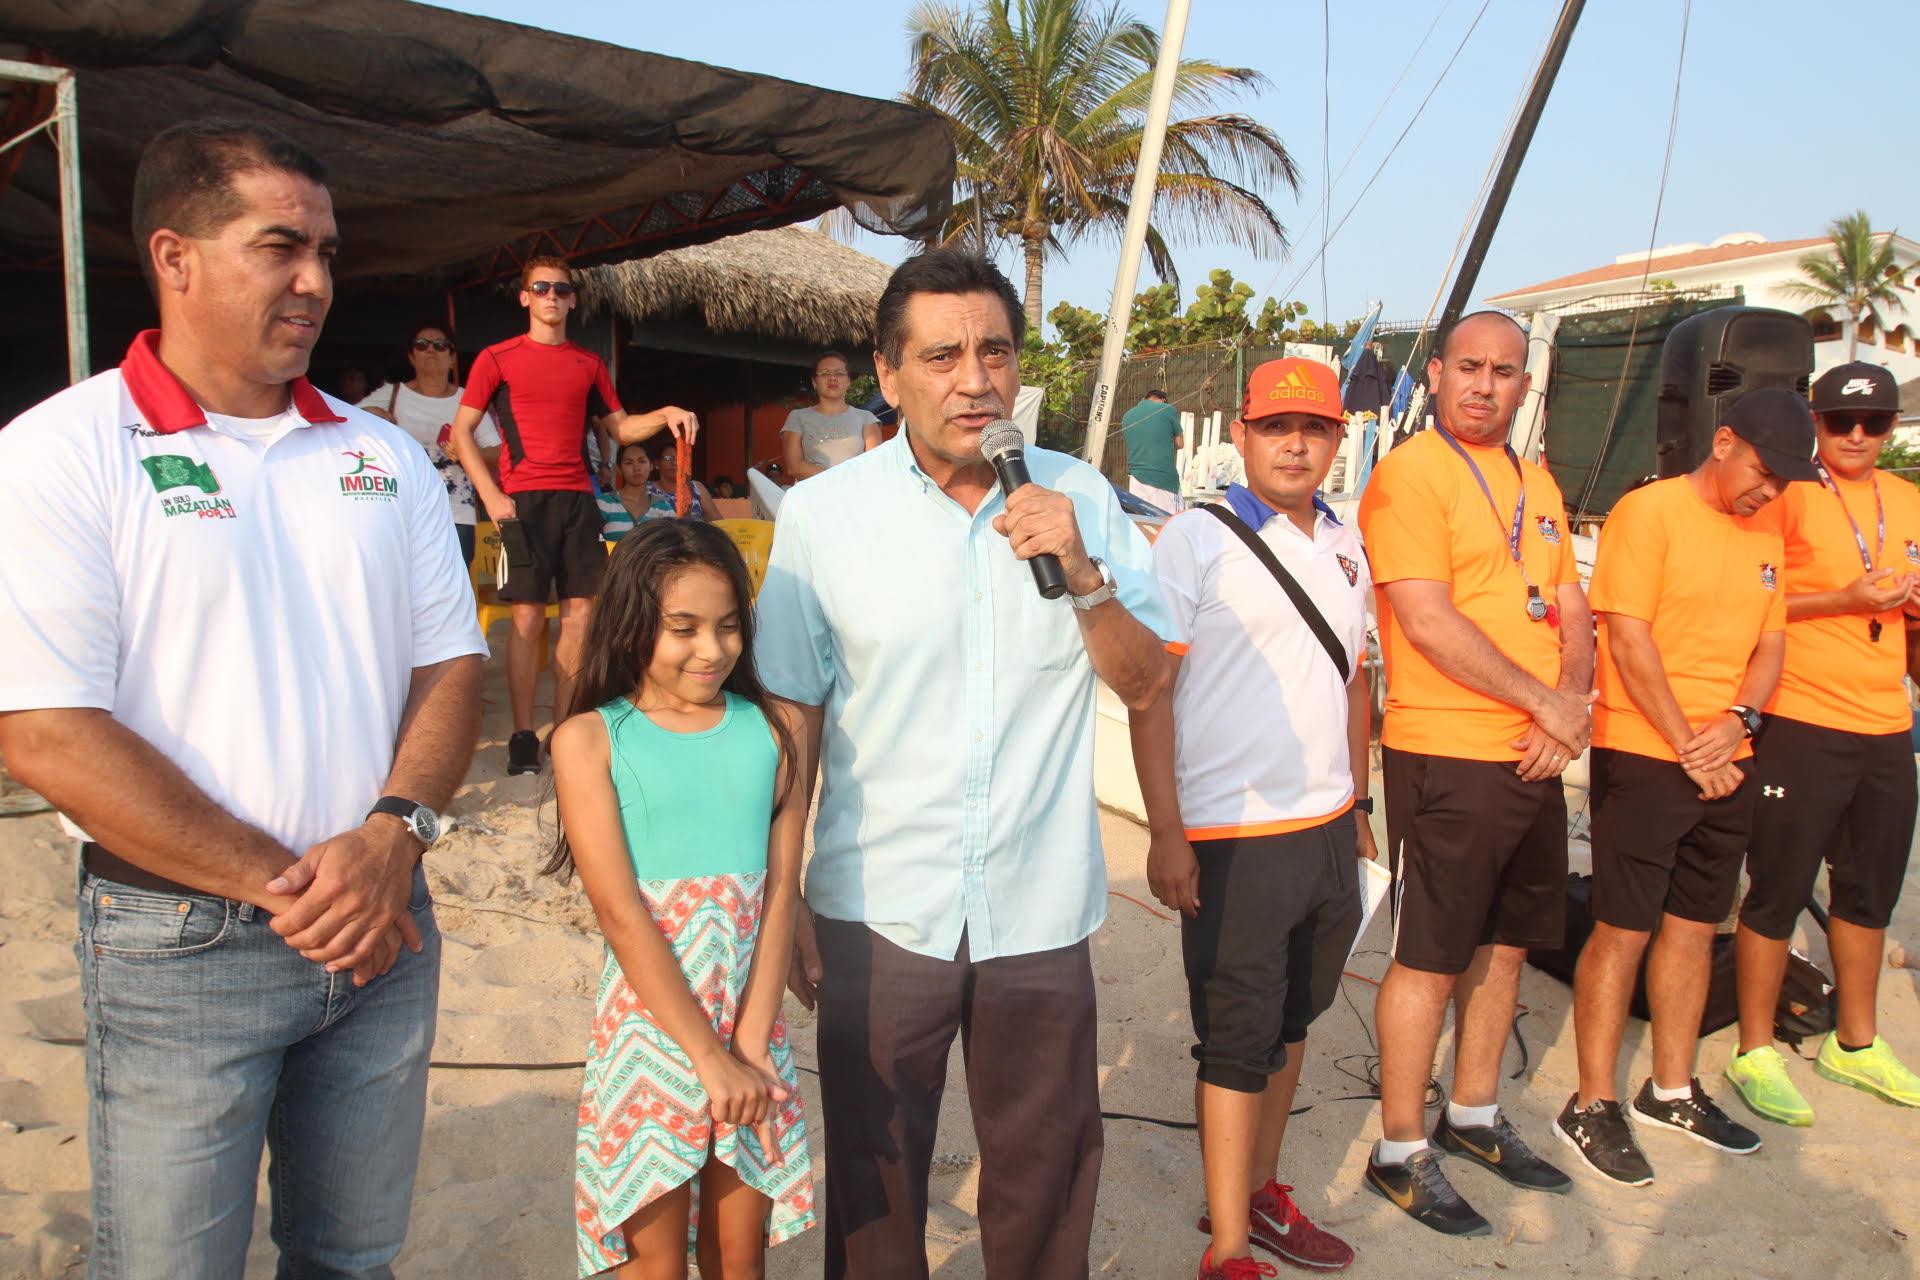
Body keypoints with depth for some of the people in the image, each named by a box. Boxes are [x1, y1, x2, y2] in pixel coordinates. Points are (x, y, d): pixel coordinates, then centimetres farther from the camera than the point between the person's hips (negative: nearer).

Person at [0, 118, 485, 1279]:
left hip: (384, 925, 5)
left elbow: (452, 662, 5)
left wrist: (394, 835, -12)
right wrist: (280, 886, -16)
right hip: (180, 947, -4)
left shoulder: (384, 456, 7)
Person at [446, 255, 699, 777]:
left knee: (579, 615, 2)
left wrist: (664, 416, 0)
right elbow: (461, 431, 3)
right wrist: (491, 495, -8)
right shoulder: (498, 357, 4)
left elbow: (618, 427, 19)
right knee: (529, 618, -5)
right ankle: (522, 736, 3)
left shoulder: (589, 363, 15)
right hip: (524, 499, -4)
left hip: (577, 498, 4)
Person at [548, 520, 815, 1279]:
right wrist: (709, 1057, -15)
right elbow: (619, 910, -12)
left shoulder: (772, 728, 2)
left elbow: (780, 889, -3)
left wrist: (749, 1044, -12)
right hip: (650, 1024, -2)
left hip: (751, 1025, 3)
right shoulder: (590, 739, -6)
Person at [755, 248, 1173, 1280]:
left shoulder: (1079, 498, -1)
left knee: (1048, 1176, 17)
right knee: (875, 1179, 16)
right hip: (879, 911, -1)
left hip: (1039, 911, 2)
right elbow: (792, 719, 0)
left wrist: (1082, 574, -15)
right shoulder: (819, 514, -6)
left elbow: (1142, 682, 2)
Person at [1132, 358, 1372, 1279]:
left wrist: (1358, 803, 18)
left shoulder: (1344, 548, 11)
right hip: (1235, 841, -6)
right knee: (1238, 1043, 1)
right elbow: (1150, 689, -13)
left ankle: (1259, 1193, 34)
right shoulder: (1197, 539, -9)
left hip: (1329, 831, 7)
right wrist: (1166, 834, -16)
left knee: (1289, 1023, 17)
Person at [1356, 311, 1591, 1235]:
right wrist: (1544, 701, -14)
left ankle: (1474, 1116, 35)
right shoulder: (1410, 474, -11)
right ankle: (1401, 1153, 15)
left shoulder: (1535, 482, 15)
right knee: (1429, 958, 0)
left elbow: (1571, 610, 14)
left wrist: (1569, 705, -5)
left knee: (1505, 943, 18)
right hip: (1447, 757, -8)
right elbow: (1427, 620, -19)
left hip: (1534, 759, 8)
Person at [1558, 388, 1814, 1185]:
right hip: (1644, 755, -7)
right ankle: (1592, 1108, 8)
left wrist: (1738, 720, -6)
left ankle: (1672, 1091, 28)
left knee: (1694, 926, 14)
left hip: (1724, 762, 7)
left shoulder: (1762, 537, 13)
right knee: (1623, 931, -3)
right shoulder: (1649, 513, -10)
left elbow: (1771, 643, 14)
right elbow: (1629, 641, -14)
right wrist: (1689, 749, -13)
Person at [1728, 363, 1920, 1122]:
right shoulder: (1789, 496, -8)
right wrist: (1844, 600, -18)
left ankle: (1855, 1044, 34)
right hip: (1802, 726, -7)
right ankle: (1756, 1053, 13)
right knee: (1779, 890, 0)